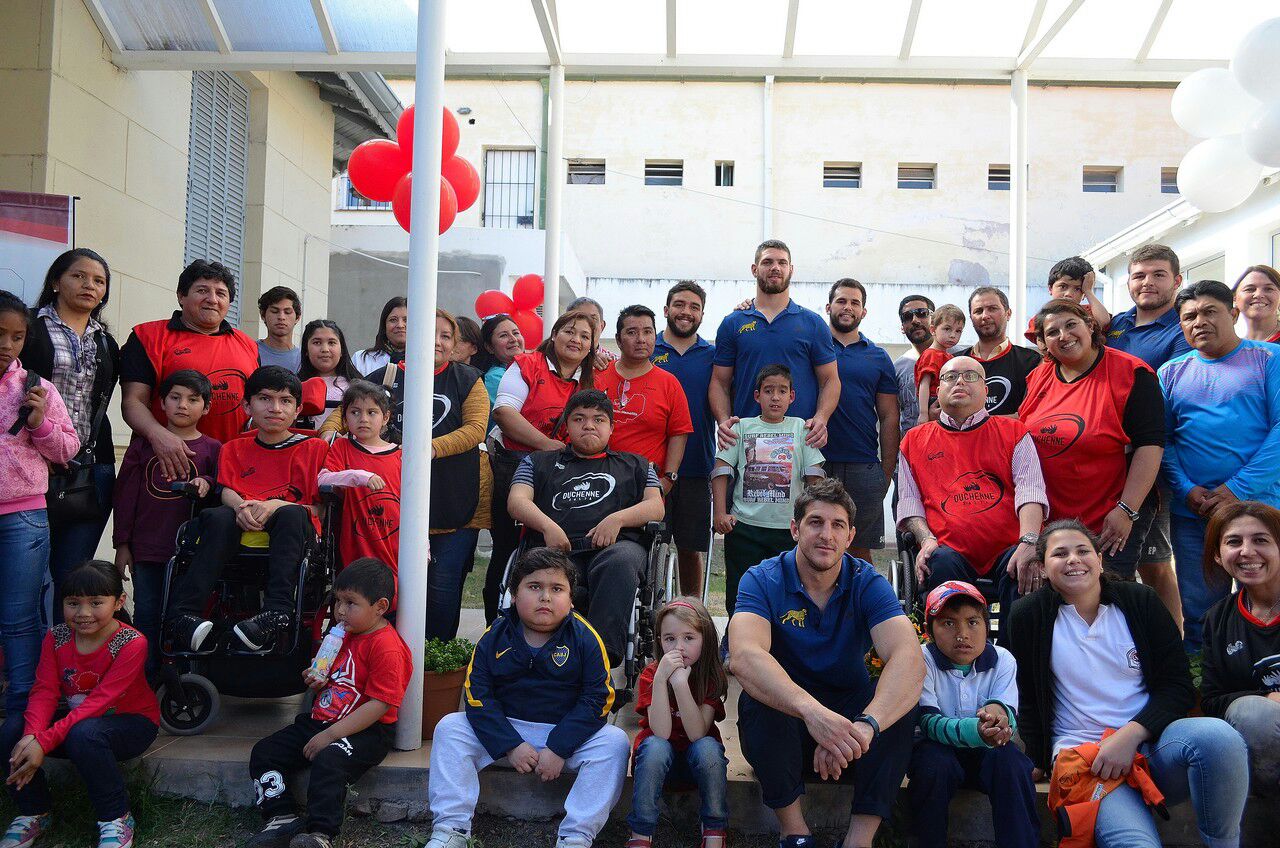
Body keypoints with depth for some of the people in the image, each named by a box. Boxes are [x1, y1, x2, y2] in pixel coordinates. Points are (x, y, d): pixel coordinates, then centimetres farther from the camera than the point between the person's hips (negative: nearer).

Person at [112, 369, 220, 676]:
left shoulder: (211, 449, 3)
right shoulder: (142, 446, 7)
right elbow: (125, 497, 8)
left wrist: (207, 484, -18)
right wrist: (121, 544, 5)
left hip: (187, 546, -2)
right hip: (145, 549, 2)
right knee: (146, 616, 7)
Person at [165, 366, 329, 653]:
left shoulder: (313, 448, 14)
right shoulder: (234, 449, 24)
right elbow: (227, 492, 7)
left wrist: (276, 505, -13)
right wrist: (242, 507, -18)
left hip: (292, 535, -2)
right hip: (241, 534, 2)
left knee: (292, 513, -35)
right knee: (218, 517, -31)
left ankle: (276, 612, -44)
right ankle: (183, 613, -36)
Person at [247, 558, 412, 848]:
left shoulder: (387, 647, -16)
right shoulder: (347, 636, 15)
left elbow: (378, 705, -22)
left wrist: (330, 735, -22)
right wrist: (320, 682, 7)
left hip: (367, 730, -9)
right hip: (321, 719, 10)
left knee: (328, 762, -36)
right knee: (264, 752, -1)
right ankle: (283, 818, -3)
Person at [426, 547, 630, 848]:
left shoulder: (585, 639, -8)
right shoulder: (494, 638, -3)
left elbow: (597, 698, -11)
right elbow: (477, 695, -7)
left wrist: (558, 749, -19)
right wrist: (510, 745, -17)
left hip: (566, 731, -2)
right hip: (504, 728, 2)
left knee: (614, 741, -26)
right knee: (449, 728, -15)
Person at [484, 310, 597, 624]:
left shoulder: (590, 383, 15)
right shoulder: (528, 365, 0)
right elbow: (503, 411, -12)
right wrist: (547, 444, -17)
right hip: (513, 467, -4)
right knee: (507, 549, 0)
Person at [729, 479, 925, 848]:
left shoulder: (867, 583, -10)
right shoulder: (763, 580, -14)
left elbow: (909, 659, -28)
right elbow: (745, 657, -34)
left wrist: (866, 724, -49)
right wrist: (812, 711, -53)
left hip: (851, 707, 1)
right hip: (786, 717, -1)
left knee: (902, 697, -26)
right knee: (756, 698, -33)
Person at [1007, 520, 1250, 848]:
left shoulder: (1140, 601, 6)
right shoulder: (1029, 616, 2)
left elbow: (1179, 685, 3)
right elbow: (1027, 703, 8)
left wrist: (1130, 735, -12)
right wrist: (1039, 765, -3)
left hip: (1151, 741, 4)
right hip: (1081, 756, -4)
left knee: (1216, 735, -31)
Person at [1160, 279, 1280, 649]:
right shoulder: (1171, 372, 11)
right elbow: (1161, 440, 8)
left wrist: (1238, 489, -16)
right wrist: (1187, 490, -9)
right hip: (1192, 514, 3)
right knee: (1198, 612, 9)